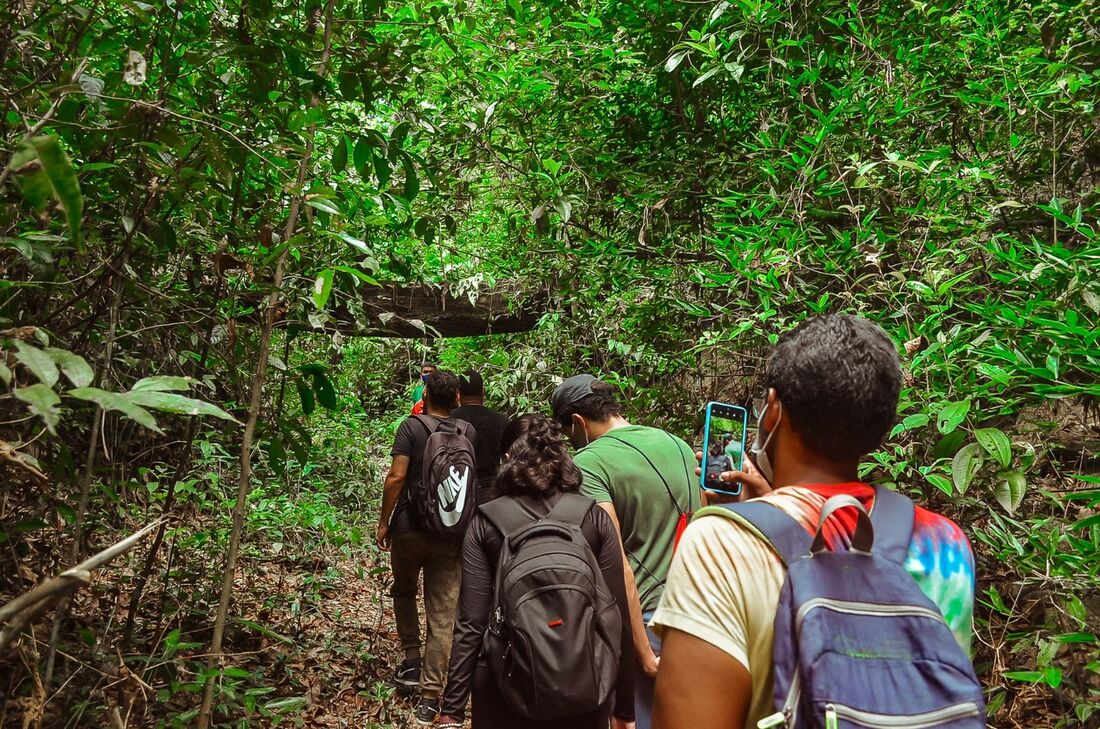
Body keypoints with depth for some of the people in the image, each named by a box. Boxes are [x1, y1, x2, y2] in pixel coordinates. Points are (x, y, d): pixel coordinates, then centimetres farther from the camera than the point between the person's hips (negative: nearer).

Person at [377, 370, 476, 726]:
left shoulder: (411, 427, -8)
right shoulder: (469, 432, 2)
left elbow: (396, 477, -13)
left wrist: (384, 522, -4)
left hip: (409, 528, -1)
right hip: (451, 535, 2)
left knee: (404, 592, 26)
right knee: (443, 614, 5)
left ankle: (412, 659, 21)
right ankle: (430, 696, 7)